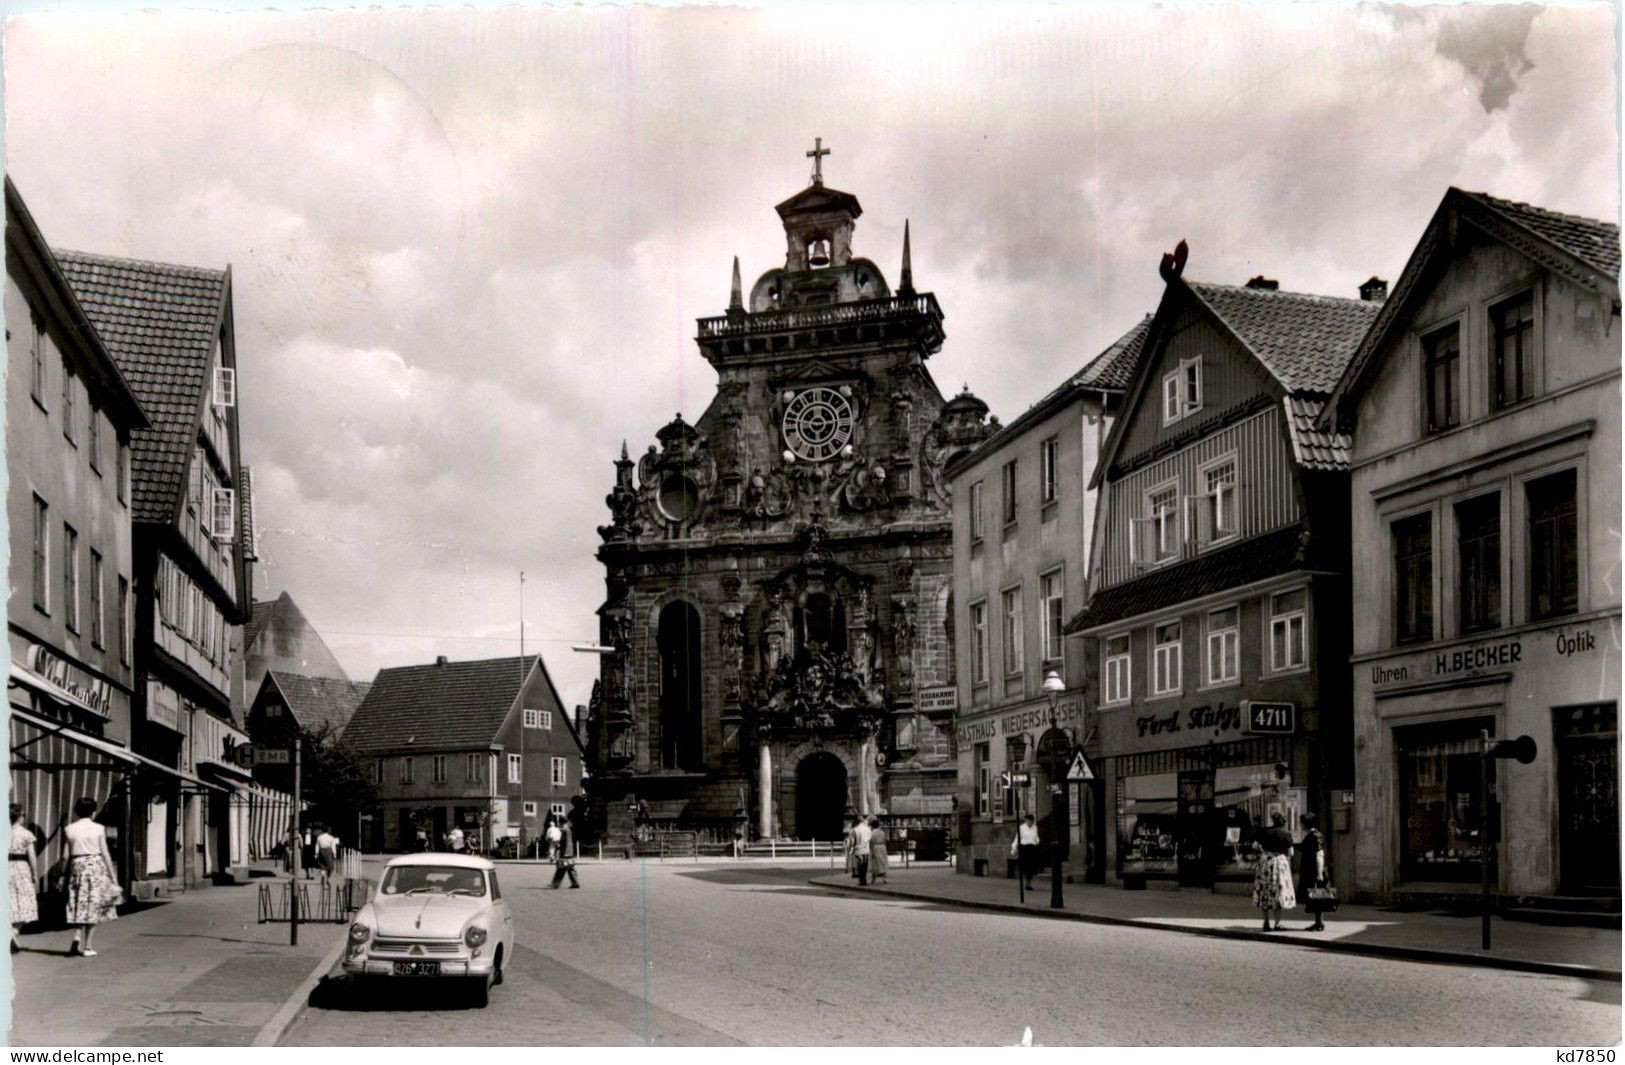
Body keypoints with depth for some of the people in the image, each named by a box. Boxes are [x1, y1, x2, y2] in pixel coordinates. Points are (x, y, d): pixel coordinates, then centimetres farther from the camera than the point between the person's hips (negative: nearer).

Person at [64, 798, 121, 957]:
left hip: (77, 866, 2)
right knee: (94, 906, 5)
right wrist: (113, 877, 1)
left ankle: (77, 937, -9)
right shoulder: (98, 829, -3)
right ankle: (86, 946, 4)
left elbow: (70, 854, 1)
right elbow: (105, 853, -3)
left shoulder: (69, 829, 3)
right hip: (96, 866, -2)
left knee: (79, 905, 12)